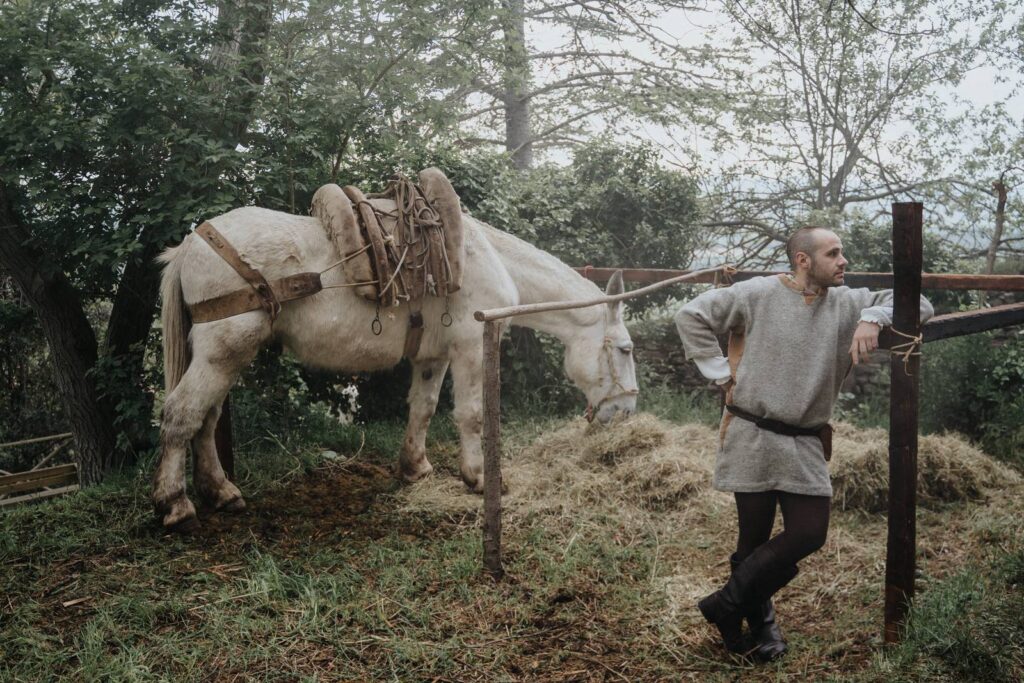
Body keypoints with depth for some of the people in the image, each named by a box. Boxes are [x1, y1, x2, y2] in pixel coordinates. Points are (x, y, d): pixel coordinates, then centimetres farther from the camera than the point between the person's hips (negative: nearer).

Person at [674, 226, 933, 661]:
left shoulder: (846, 304, 3)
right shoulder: (758, 294, -7)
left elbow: (917, 303, 4)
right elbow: (691, 316, -3)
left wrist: (874, 318, -17)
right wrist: (722, 373, -6)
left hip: (805, 445, 4)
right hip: (753, 438, -4)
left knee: (809, 533, 1)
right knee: (754, 536, 5)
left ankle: (728, 604, 17)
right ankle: (759, 618, 30)